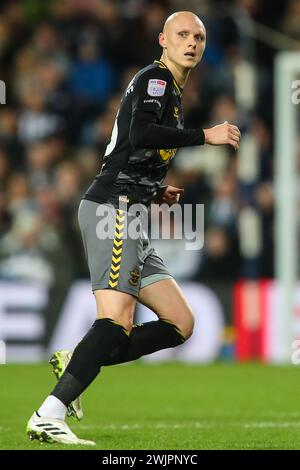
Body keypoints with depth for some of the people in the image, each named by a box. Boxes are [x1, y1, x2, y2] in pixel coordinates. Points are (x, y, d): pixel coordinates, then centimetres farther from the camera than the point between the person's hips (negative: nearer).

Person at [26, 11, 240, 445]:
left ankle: (75, 364, 0)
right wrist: (206, 136, -18)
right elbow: (139, 135, -23)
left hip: (128, 218, 10)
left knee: (180, 324, 5)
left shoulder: (171, 94, 26)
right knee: (118, 320, -23)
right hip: (112, 209, -10)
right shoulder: (154, 80, -4)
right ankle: (49, 418, -31)